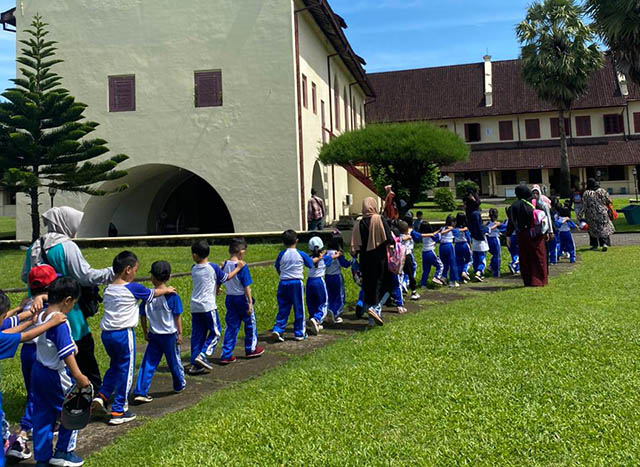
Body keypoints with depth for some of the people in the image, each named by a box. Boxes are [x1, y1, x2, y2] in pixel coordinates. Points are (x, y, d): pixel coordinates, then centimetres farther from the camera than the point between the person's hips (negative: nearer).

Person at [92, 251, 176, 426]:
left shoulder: (108, 289, 8)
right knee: (125, 370, 5)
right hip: (124, 334, -6)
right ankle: (118, 411, 11)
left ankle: (101, 396, 11)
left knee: (115, 366, 26)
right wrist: (167, 290, 26)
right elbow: (153, 293, 6)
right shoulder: (133, 288, -9)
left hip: (106, 333, 6)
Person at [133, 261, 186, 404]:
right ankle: (179, 385, 35)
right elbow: (177, 317, -9)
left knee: (148, 363, 6)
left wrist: (145, 332, 13)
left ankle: (140, 392, -1)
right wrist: (180, 333, 1)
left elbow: (143, 316, 1)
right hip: (170, 335, -2)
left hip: (153, 335, 2)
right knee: (174, 361, 16)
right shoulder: (172, 296, -13)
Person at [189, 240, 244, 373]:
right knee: (215, 333, 7)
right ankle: (202, 355, -8)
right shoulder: (213, 267, -8)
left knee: (197, 335, 10)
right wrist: (238, 267, 15)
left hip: (195, 307, 5)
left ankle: (194, 364, 10)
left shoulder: (194, 269, 5)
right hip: (208, 306, -5)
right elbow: (227, 278, 3)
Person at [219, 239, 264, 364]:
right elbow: (247, 287, -18)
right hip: (242, 298, -5)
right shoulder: (242, 266, -18)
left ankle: (226, 355, 6)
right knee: (250, 323, 15)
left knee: (231, 326, 10)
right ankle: (251, 349, 29)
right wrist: (250, 303, -16)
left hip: (229, 298, 5)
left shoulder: (224, 265, -1)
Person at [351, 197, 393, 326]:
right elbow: (389, 240, -13)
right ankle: (375, 308, -15)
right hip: (380, 258, -4)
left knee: (369, 286, 12)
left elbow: (355, 245, 2)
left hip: (365, 259, 4)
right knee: (384, 285, 8)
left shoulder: (358, 223, 1)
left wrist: (355, 254, 15)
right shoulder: (380, 220, -10)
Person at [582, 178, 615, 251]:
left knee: (593, 229, 14)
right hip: (602, 213, 1)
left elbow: (584, 206, -11)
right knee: (604, 228, 8)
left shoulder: (586, 193, -10)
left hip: (591, 215, -1)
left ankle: (595, 245, 18)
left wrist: (581, 214, -4)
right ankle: (604, 243, -10)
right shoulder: (602, 191, -4)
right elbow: (608, 201, 2)